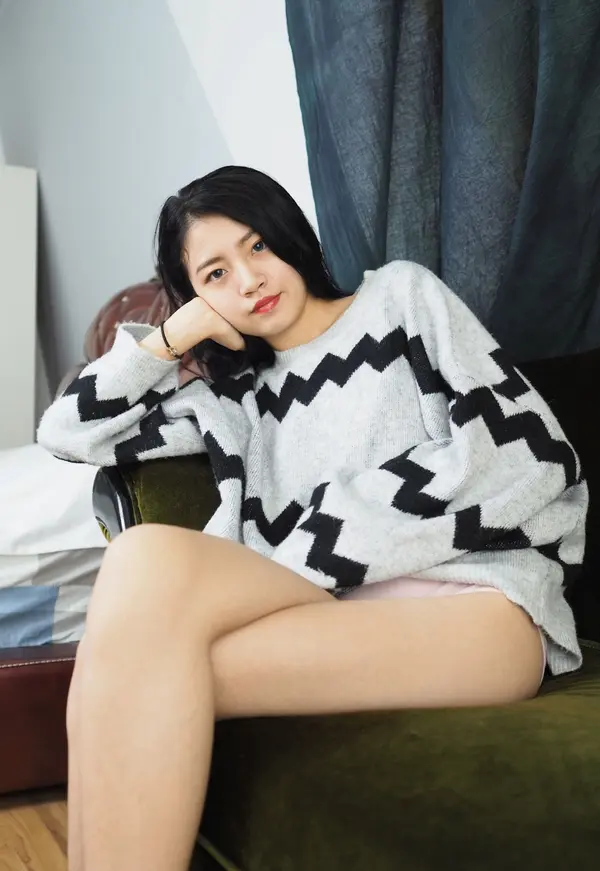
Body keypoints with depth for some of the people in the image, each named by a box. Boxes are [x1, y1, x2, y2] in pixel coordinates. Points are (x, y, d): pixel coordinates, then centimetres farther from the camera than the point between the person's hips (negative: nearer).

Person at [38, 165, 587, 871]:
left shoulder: (403, 296, 14)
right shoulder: (238, 397, 23)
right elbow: (68, 432, 26)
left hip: (474, 603, -3)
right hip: (332, 615, 4)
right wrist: (171, 338, 15)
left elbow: (534, 454, 1)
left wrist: (317, 551, -6)